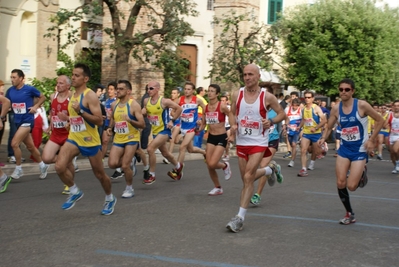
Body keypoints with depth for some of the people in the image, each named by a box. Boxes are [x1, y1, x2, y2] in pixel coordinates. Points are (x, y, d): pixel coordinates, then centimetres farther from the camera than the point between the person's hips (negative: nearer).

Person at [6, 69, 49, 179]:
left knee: (14, 143, -17)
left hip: (27, 121, -6)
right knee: (30, 146, 14)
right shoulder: (10, 91, 3)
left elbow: (43, 97, 3)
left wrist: (36, 106, -9)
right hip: (18, 121, 6)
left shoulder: (30, 89, -11)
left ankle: (18, 169, -3)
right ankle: (42, 165, 32)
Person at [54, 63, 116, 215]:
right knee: (59, 167, -16)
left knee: (99, 174, 9)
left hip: (90, 141, -6)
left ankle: (110, 199, 35)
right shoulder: (73, 95, 9)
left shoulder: (90, 96, -16)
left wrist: (81, 111, -31)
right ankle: (75, 192, 8)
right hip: (73, 139, 6)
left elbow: (99, 120, -24)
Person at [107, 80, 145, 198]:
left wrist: (129, 120, -32)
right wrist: (110, 128, 4)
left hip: (131, 139, -5)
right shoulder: (114, 105, 4)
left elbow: (142, 125, -16)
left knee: (125, 166, -11)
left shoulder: (134, 105, -13)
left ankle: (129, 188, 13)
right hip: (118, 139, 5)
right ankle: (129, 161, 24)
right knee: (112, 164, -9)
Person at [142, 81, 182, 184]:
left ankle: (152, 175, -10)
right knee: (165, 153, 22)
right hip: (155, 131, 7)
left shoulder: (164, 101, -17)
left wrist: (172, 120, -10)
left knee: (150, 149, -23)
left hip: (164, 130, -7)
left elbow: (179, 109, -8)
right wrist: (143, 111, -7)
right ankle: (178, 166, 50)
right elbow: (145, 111, 16)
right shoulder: (146, 101, -1)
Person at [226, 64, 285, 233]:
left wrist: (271, 122, -18)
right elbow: (232, 113, 12)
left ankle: (240, 217, -8)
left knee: (248, 178, -14)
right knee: (247, 178, 16)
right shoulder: (237, 94, -2)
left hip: (258, 143, -5)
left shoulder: (267, 97, -10)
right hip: (241, 142, 5)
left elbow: (282, 114, 1)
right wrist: (233, 125, -9)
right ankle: (270, 170, 48)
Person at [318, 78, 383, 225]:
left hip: (360, 150, -4)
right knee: (340, 183, -4)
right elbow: (329, 128, 8)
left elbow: (380, 120, -6)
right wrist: (323, 138, -13)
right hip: (344, 148, 4)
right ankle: (349, 214, 15)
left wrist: (371, 140, -11)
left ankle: (362, 172, 26)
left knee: (351, 186, -10)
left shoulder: (362, 105, -15)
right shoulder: (336, 109, -2)